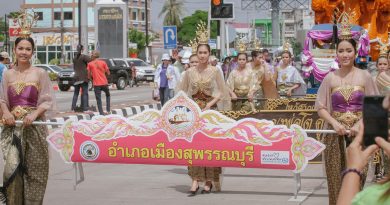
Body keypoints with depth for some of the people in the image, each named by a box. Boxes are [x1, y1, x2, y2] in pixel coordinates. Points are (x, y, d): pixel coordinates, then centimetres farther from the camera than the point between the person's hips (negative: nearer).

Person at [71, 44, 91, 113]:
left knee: (76, 93, 11)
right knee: (85, 93, -3)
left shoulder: (75, 58, 11)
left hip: (76, 77, 6)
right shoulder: (84, 57, -9)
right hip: (83, 77, -6)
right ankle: (85, 109, -7)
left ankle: (73, 108, 9)